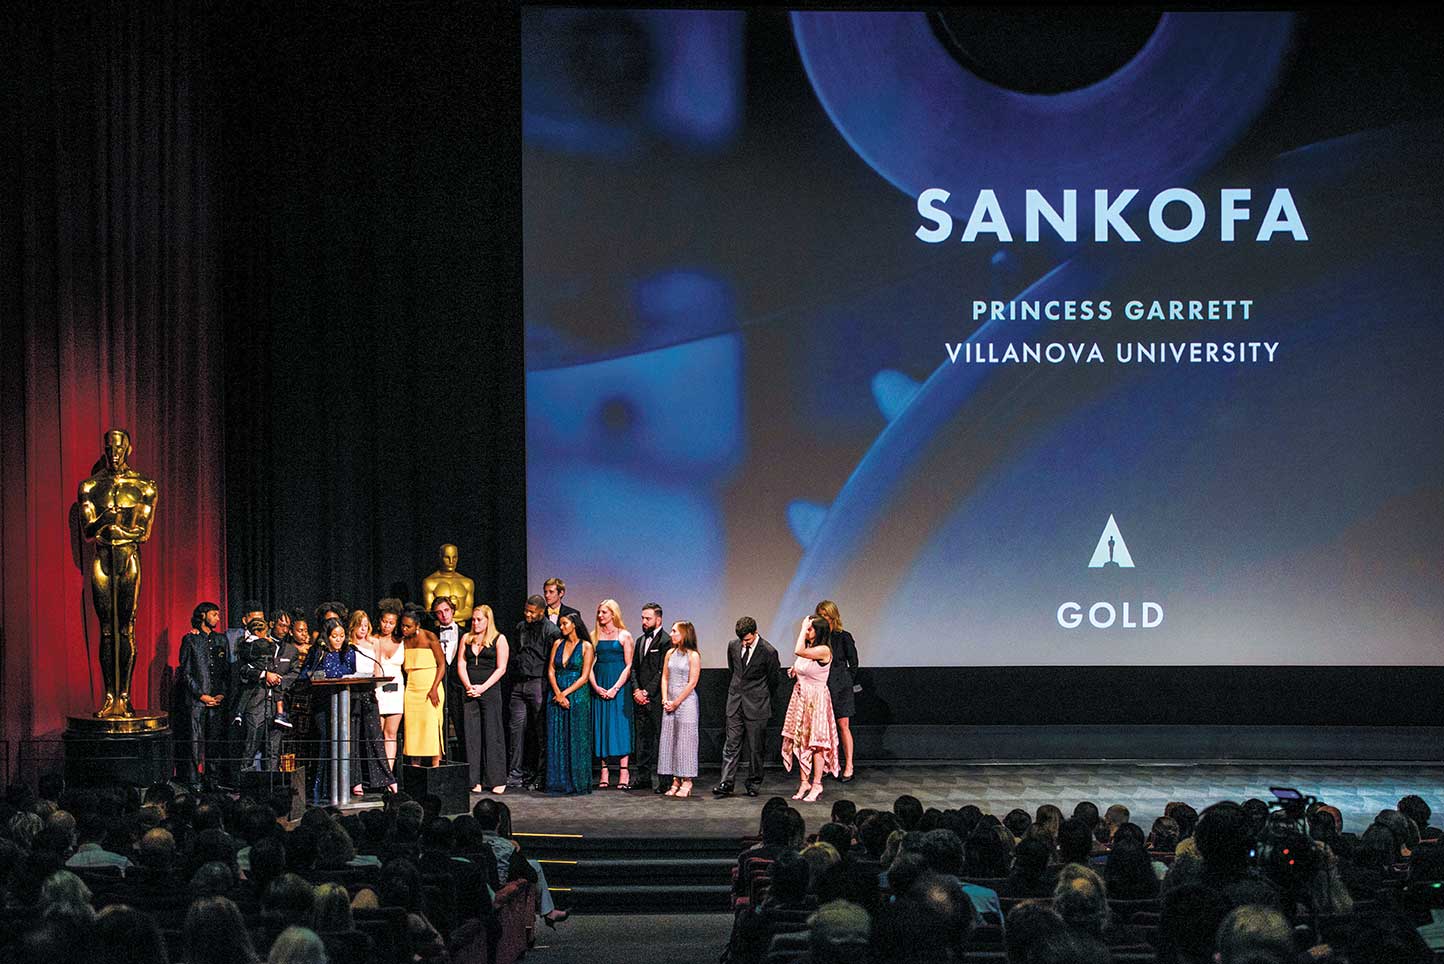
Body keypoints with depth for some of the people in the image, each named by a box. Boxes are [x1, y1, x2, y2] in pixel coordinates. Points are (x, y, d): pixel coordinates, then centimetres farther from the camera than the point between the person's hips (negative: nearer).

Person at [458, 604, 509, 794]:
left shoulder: (499, 640, 3)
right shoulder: (466, 639, 14)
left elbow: (501, 668, -3)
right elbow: (461, 665, 9)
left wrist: (483, 687, -11)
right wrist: (469, 686, -6)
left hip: (490, 691, -4)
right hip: (469, 691, 4)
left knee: (492, 734, -4)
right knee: (471, 734, 0)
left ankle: (498, 781, -2)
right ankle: (475, 781, 1)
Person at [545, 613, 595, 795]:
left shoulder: (585, 646, -2)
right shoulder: (557, 644, 10)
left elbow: (584, 677, -7)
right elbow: (551, 671, 6)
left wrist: (565, 693, -13)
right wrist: (558, 694, -8)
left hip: (577, 696, -4)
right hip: (557, 696, 4)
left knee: (576, 741, -2)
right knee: (556, 740, 2)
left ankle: (577, 783, 2)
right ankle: (559, 782, 6)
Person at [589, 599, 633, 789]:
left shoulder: (624, 636, 0)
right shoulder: (595, 636, 9)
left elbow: (629, 666, -4)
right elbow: (589, 665, 7)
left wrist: (615, 688, -13)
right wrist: (596, 686, -8)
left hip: (619, 685, -3)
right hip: (599, 686, 3)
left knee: (620, 727, -6)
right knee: (601, 727, 1)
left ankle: (623, 774, -6)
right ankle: (604, 773, 3)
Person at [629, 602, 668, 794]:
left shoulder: (665, 641, -8)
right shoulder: (641, 641, 18)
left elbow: (662, 672, -12)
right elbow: (634, 668, 17)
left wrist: (647, 692, -12)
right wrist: (636, 690, 2)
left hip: (656, 699, -8)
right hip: (640, 698, 8)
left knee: (659, 738, -7)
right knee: (642, 737, 9)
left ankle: (662, 780, -6)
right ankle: (642, 776, 14)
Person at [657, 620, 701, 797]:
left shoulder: (693, 656, -6)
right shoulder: (670, 654, 12)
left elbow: (692, 683, -9)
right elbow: (665, 677, 12)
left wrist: (676, 702, -10)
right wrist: (665, 700, -1)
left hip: (686, 701, -6)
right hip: (670, 703, 6)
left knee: (685, 740, -4)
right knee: (669, 740, 4)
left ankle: (686, 782, 1)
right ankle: (676, 781, 10)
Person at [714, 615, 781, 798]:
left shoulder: (768, 651, -13)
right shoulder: (733, 646, 1)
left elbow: (774, 678, 2)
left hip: (757, 705, -4)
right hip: (735, 702, 4)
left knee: (755, 747, 3)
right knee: (731, 744, -1)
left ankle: (753, 783, 14)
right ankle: (726, 782, -3)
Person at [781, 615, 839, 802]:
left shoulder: (824, 650, -17)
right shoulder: (807, 648, 8)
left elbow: (799, 651, -31)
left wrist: (804, 627, -23)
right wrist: (795, 671, 4)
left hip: (816, 700, -8)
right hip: (800, 697, 8)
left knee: (815, 742, -3)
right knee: (800, 741, 8)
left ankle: (816, 785, 5)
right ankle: (804, 782, 15)